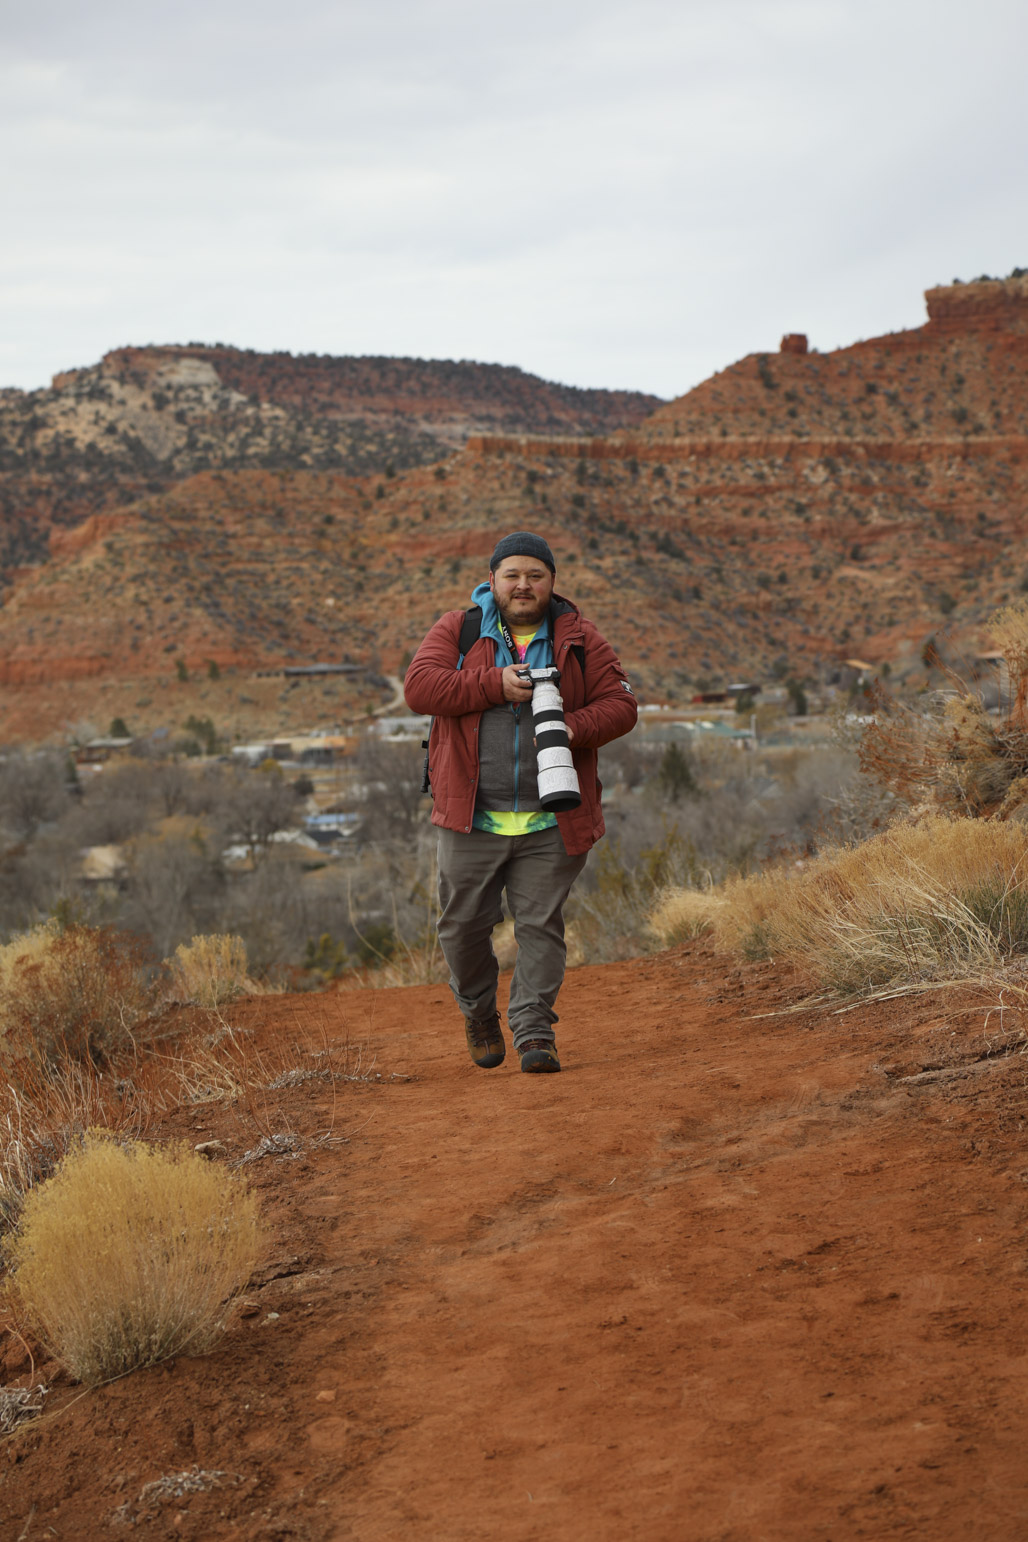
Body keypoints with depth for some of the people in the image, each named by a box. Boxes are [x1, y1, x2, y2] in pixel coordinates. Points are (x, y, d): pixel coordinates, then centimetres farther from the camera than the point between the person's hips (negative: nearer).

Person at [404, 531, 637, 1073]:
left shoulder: (580, 640, 7)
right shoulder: (457, 631, 5)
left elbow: (619, 704, 4)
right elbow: (419, 687, -9)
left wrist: (575, 728, -16)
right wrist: (495, 685, -17)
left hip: (551, 823, 0)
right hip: (472, 819, 0)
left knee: (540, 924, -3)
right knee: (463, 924, 6)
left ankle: (534, 1030, 3)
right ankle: (478, 1012, 30)